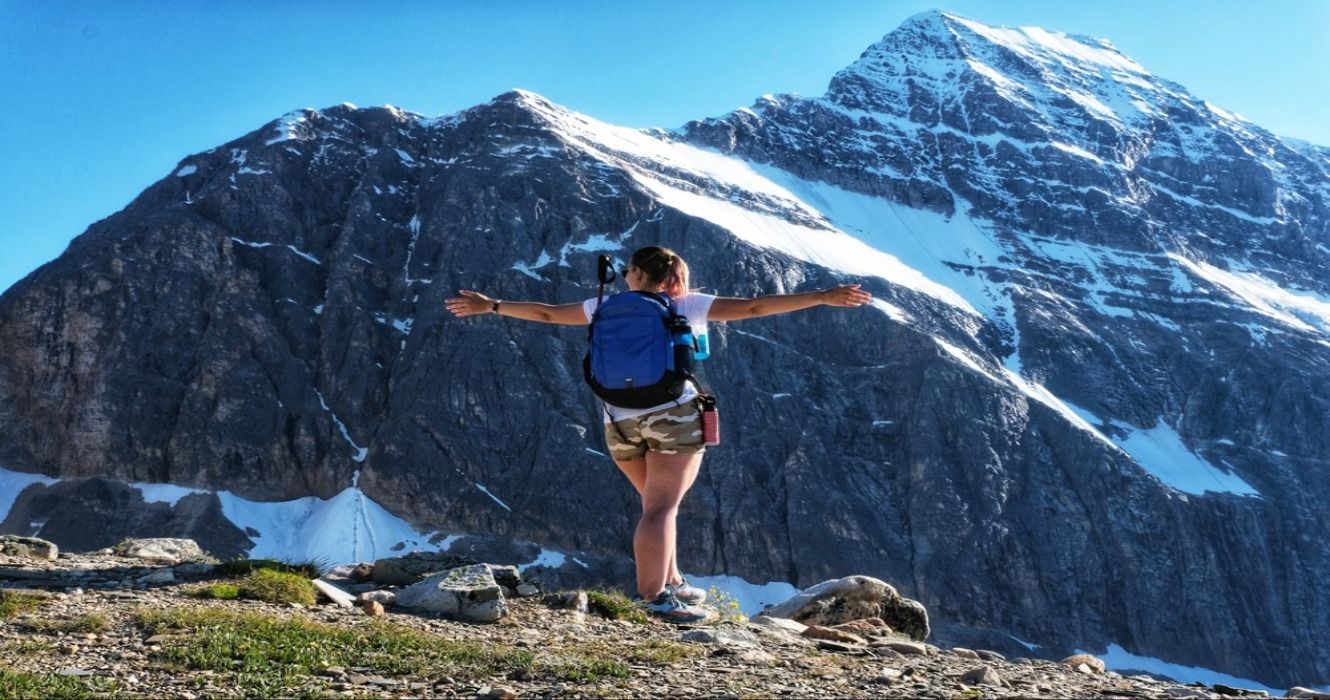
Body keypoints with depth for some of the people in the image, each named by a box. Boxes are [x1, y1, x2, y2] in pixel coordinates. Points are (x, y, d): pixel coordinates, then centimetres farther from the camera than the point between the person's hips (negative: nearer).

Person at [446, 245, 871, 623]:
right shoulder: (688, 304, 2)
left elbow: (546, 314, 15)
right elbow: (752, 308, -3)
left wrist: (492, 306, 27)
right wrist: (822, 298, -4)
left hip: (620, 422, 4)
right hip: (673, 416, -4)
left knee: (657, 502, 20)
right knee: (661, 507, -6)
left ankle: (671, 582, 24)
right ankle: (652, 595, -13)